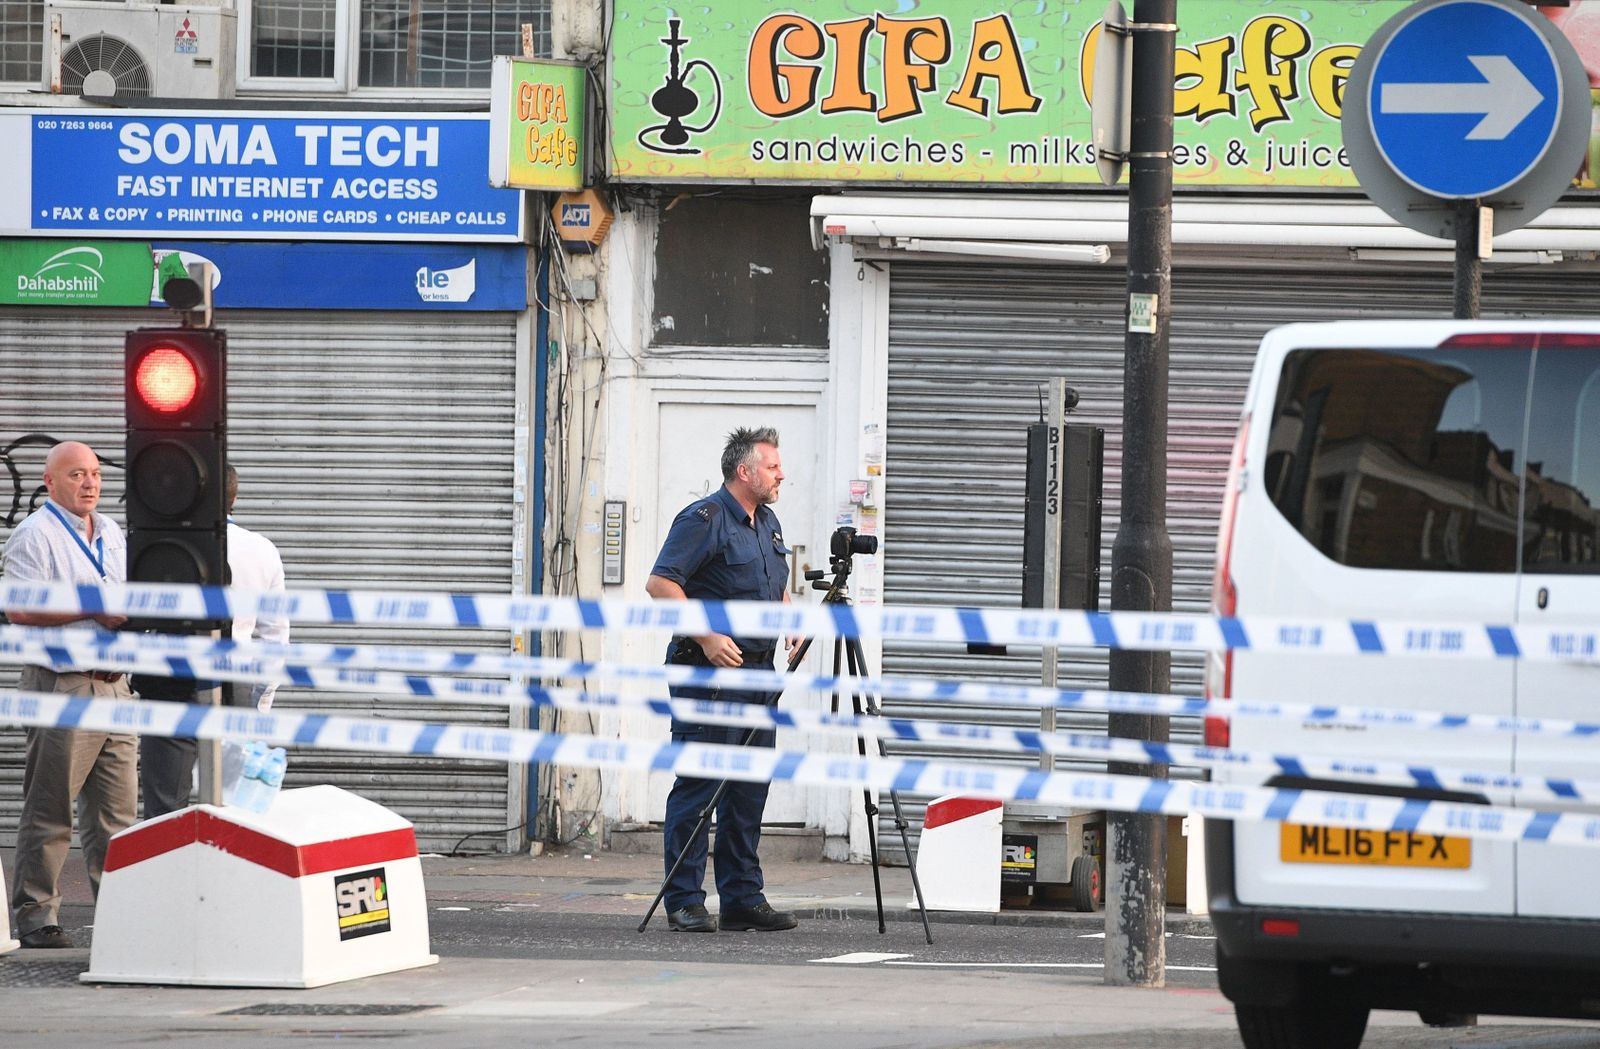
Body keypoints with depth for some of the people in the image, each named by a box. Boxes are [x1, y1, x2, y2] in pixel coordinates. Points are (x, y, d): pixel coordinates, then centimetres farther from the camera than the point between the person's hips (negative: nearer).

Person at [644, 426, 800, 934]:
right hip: (708, 667, -8)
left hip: (758, 668, 9)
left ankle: (743, 898, 14)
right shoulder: (703, 519, -11)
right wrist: (707, 637, -21)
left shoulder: (768, 522, 16)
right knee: (697, 786, -6)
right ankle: (685, 903, -5)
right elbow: (661, 583, -17)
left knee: (750, 787, 9)